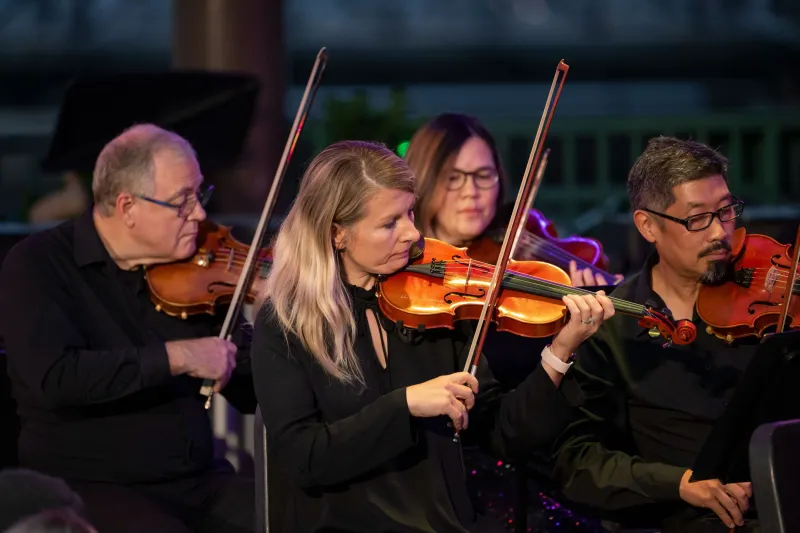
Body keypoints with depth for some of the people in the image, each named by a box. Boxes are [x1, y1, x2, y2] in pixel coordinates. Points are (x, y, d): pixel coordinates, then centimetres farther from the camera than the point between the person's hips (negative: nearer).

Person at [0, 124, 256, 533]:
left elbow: (250, 394, 12)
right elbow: (55, 377, -23)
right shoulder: (37, 265, -5)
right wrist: (176, 357, -22)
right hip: (86, 486, -5)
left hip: (199, 480, 5)